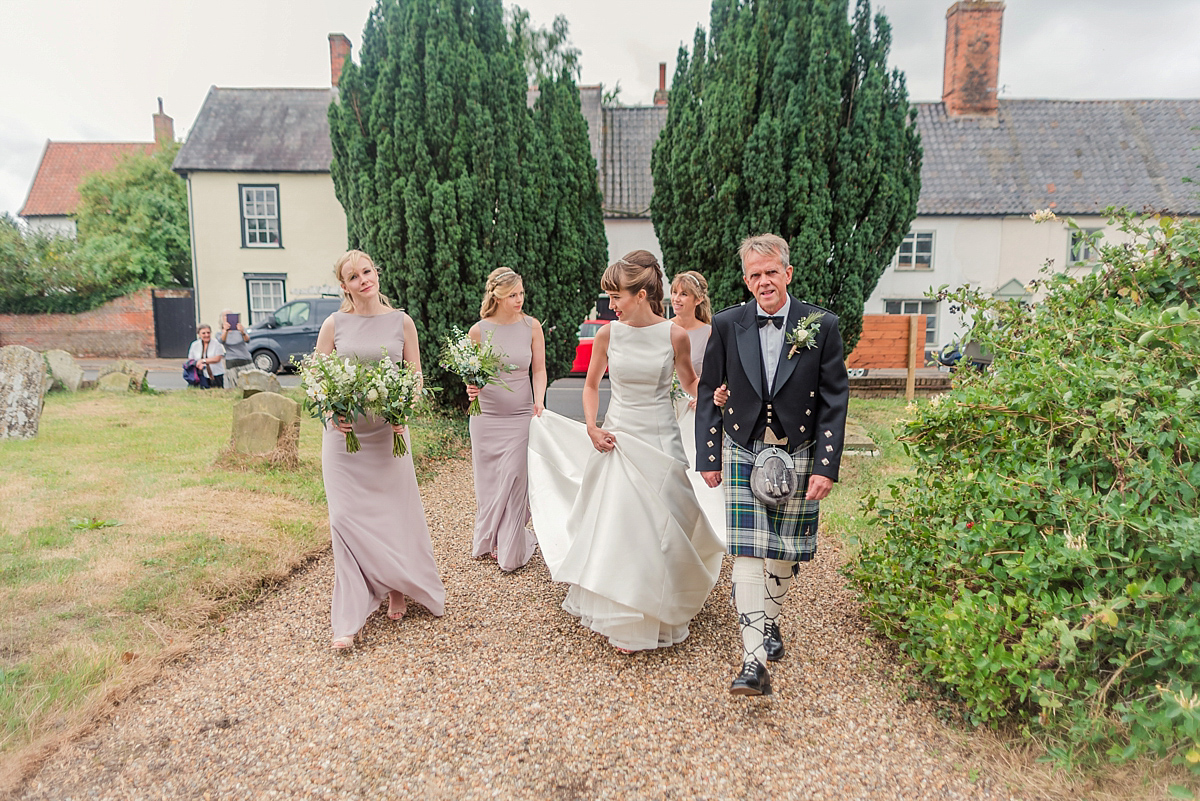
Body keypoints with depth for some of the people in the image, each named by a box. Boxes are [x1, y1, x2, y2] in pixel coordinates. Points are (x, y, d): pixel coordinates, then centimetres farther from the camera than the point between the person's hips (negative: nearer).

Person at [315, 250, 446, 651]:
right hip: (345, 434, 0)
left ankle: (398, 587, 32)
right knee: (345, 517, -1)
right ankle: (349, 617, 9)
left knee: (394, 513, 6)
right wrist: (332, 413, -13)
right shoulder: (334, 324, 2)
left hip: (388, 434, 0)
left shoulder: (401, 322, 3)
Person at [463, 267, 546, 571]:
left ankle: (511, 550, 13)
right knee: (488, 480, 8)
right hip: (486, 416, 1)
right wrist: (471, 388, -17)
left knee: (513, 480, -3)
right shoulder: (478, 330, -2)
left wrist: (539, 400, -12)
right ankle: (489, 541, 29)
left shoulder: (531, 326, -1)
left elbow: (539, 369, 3)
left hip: (521, 416, 0)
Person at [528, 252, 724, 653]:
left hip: (660, 441, -1)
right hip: (617, 439, 1)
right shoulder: (608, 334, -3)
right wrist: (592, 428, -2)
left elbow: (691, 382, 9)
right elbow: (591, 384, 11)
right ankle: (626, 623, 23)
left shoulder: (674, 335, -7)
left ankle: (659, 614, 29)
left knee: (660, 528, 5)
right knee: (616, 527, 4)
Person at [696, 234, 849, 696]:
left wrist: (826, 465, -7)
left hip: (797, 456, 1)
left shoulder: (822, 325, -3)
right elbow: (709, 393, 5)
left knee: (784, 552, 11)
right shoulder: (727, 326, -1)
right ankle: (754, 662, -5)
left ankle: (770, 621, 38)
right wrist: (708, 457, 3)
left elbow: (834, 401, -2)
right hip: (743, 453, 0)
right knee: (747, 553, -7)